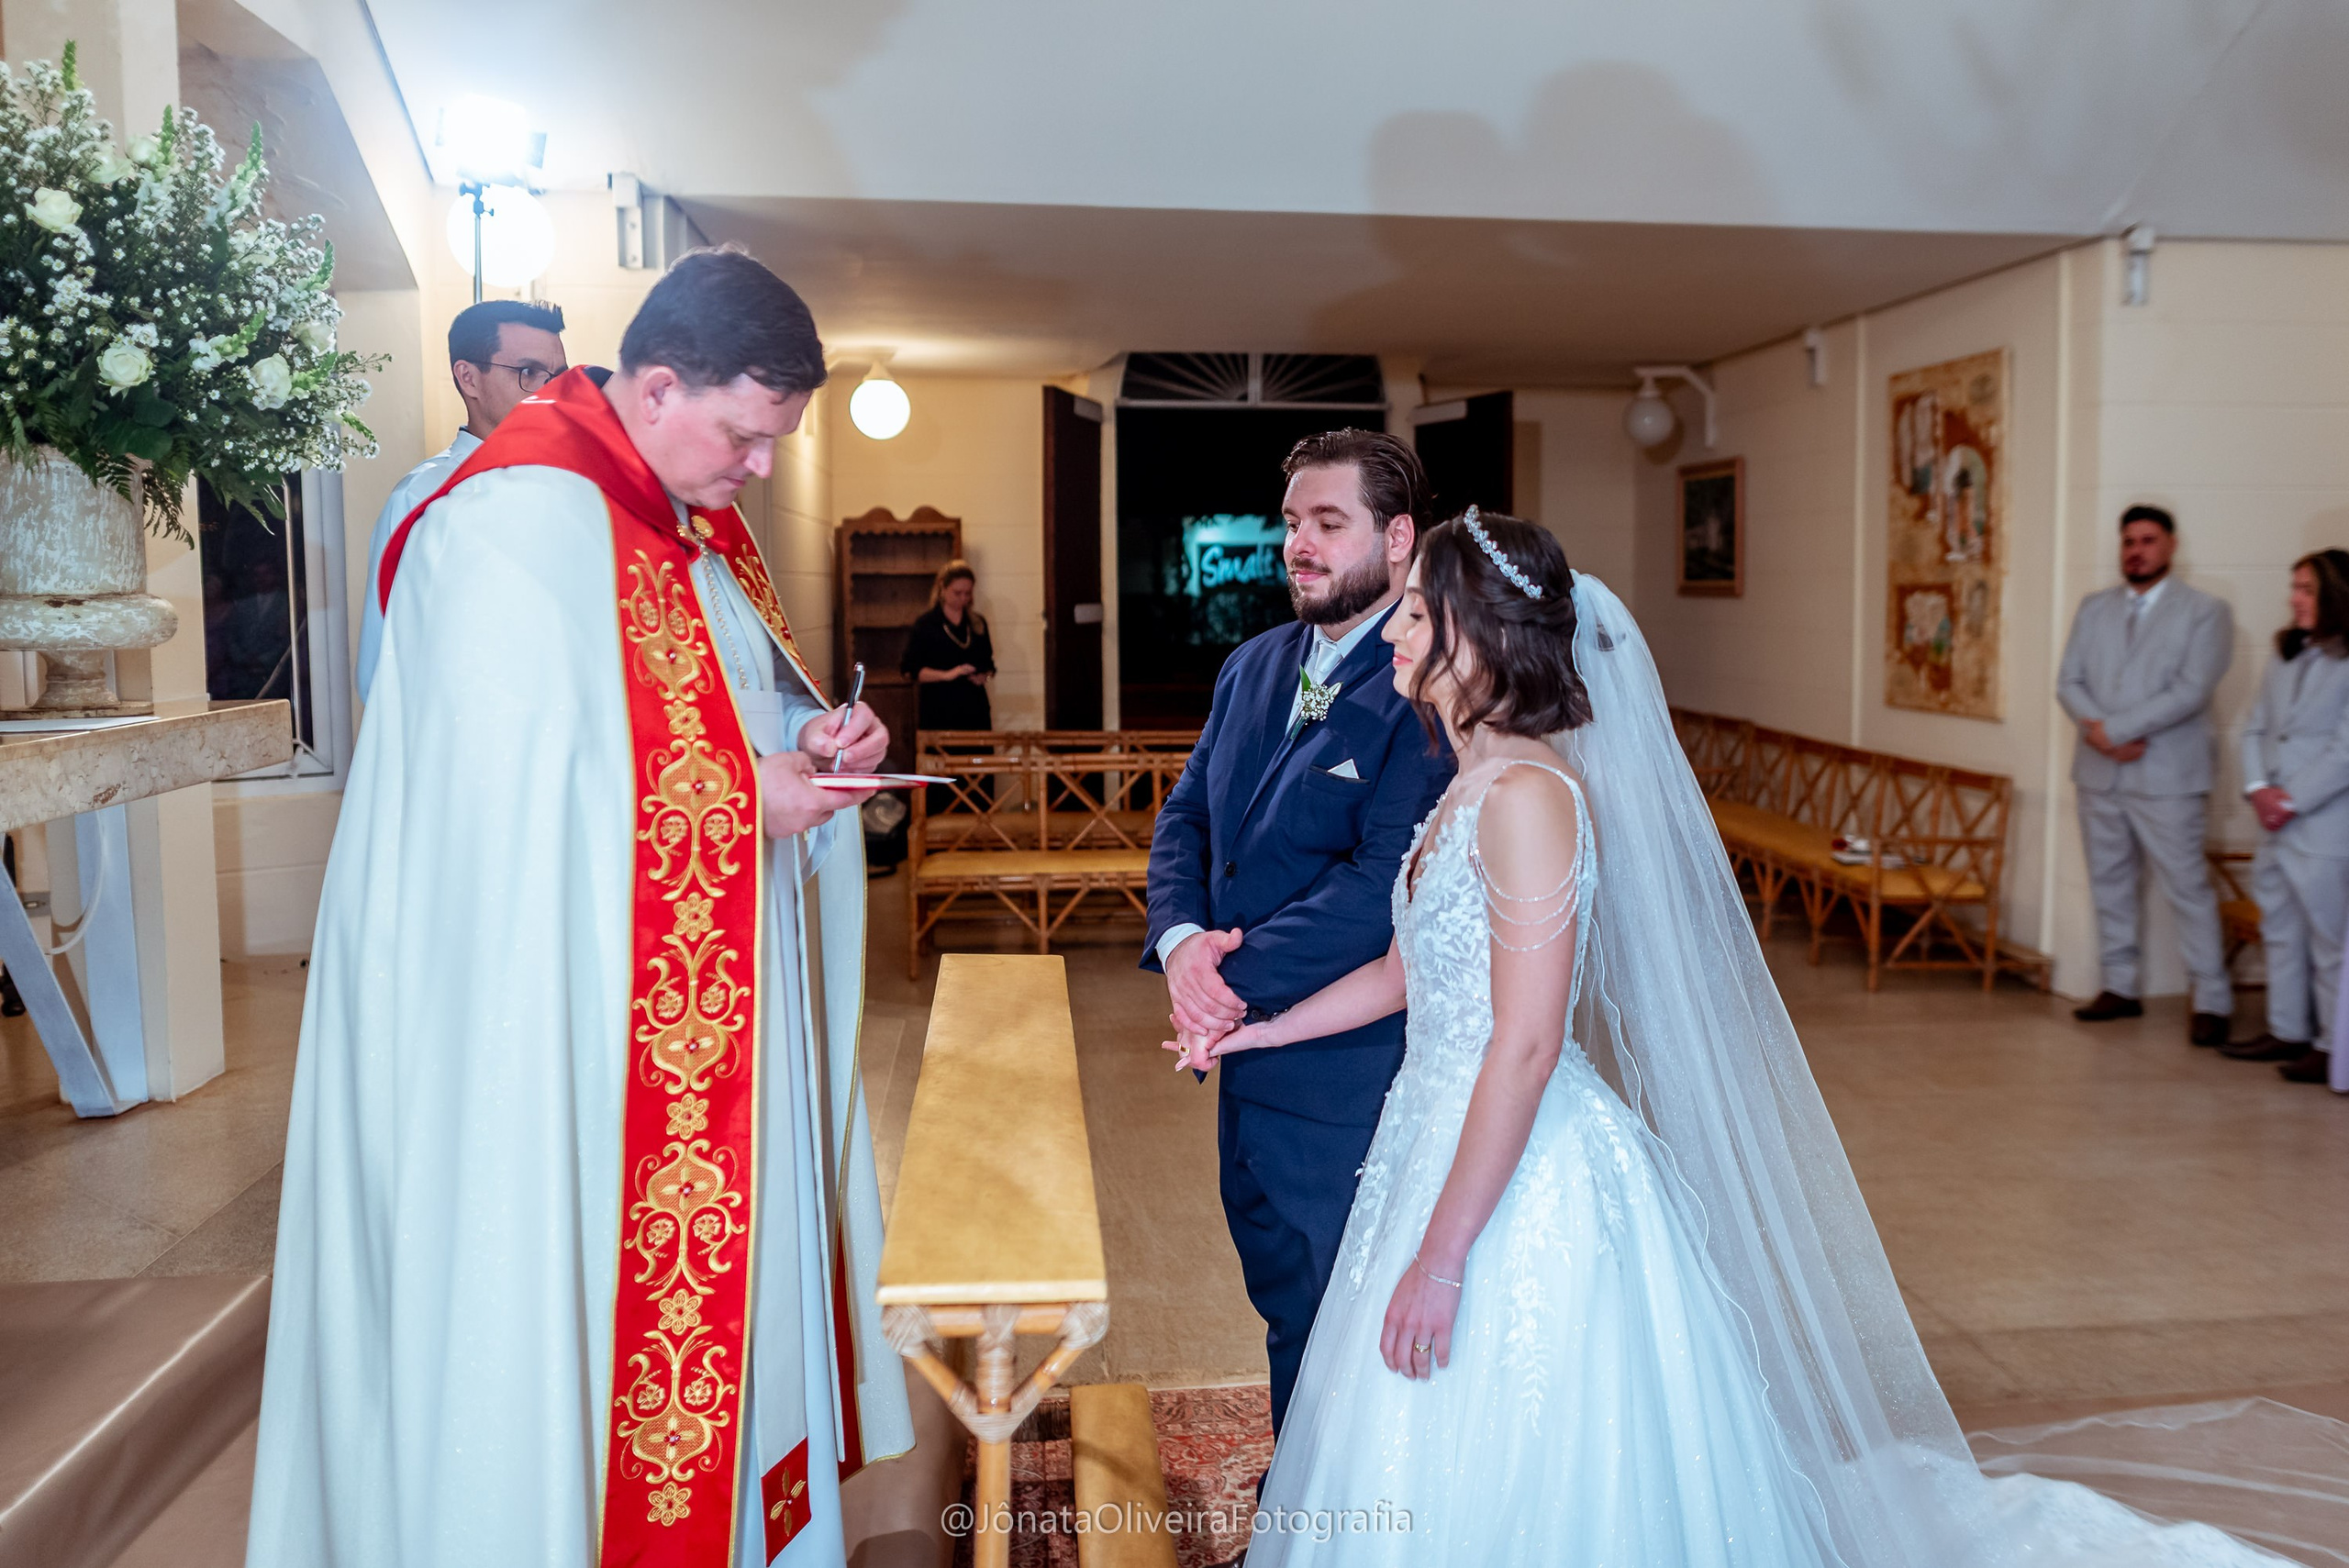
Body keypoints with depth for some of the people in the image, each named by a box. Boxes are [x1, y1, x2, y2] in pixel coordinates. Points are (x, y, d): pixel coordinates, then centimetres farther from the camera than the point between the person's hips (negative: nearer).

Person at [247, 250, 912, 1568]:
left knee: (733, 1270, 16)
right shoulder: (523, 521, -18)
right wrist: (747, 799, -17)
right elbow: (520, 785, -24)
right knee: (603, 1285, 3)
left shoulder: (700, 522, 12)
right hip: (577, 1013, -9)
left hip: (715, 1004, 9)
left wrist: (811, 740, 1)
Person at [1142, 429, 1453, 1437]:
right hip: (1248, 1047, 8)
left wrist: (1241, 979, -21)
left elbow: (1386, 879, -24)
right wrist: (1180, 938, -12)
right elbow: (1186, 816, 7)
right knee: (1279, 1292, 23)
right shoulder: (1254, 666, 8)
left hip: (1349, 1065, -8)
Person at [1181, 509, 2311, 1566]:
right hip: (1445, 1139, 9)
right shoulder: (1473, 788, 9)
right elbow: (1411, 969, 18)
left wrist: (1442, 1256, -22)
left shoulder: (1529, 796, -21)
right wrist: (1261, 1030, 16)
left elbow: (1525, 1046, -24)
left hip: (1527, 1189, -9)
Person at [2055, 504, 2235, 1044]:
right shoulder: (2094, 608, 13)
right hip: (2098, 771, 5)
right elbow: (2069, 681, 6)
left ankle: (2213, 1001, 2)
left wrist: (2115, 728, -16)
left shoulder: (2204, 611, -1)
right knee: (2109, 883, 10)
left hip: (2167, 776, -5)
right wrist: (2095, 731, -13)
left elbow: (2191, 691, -12)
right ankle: (2120, 987, 20)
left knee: (2188, 887, -4)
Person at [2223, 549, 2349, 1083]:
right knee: (2280, 932, 14)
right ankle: (2288, 1032, 25)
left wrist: (2293, 799, -13)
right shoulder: (2285, 657, 14)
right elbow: (2255, 729, 13)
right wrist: (2258, 789, -1)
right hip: (2276, 825, 8)